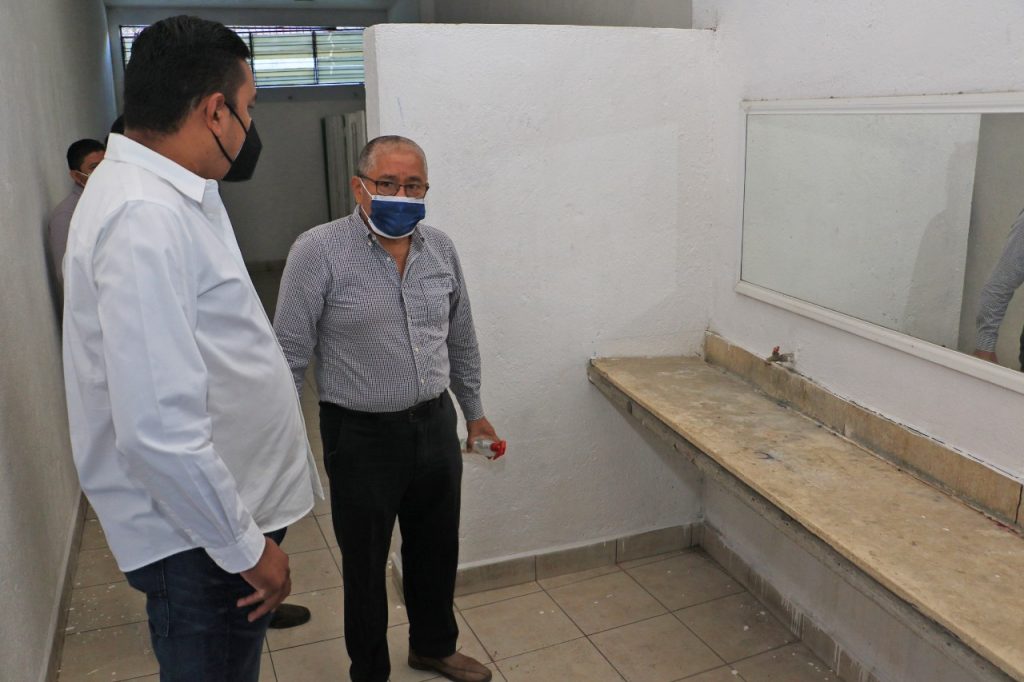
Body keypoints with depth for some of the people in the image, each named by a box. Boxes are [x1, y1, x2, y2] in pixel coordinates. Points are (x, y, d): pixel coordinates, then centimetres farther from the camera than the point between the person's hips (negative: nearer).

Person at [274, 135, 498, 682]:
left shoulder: (440, 249, 3)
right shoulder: (318, 251, -13)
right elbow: (290, 352, -10)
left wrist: (473, 409, 18)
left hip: (435, 426, 5)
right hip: (362, 436, -5)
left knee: (436, 550, 20)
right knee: (365, 564, 13)